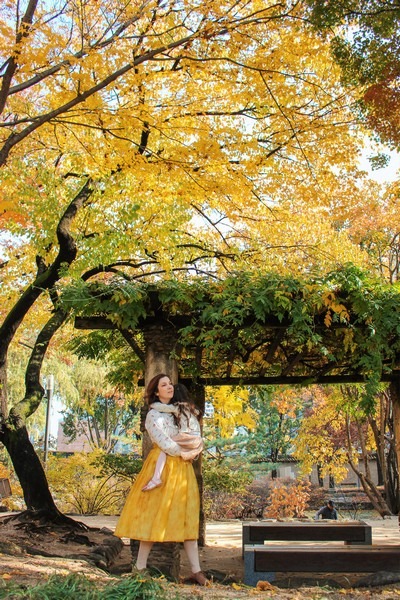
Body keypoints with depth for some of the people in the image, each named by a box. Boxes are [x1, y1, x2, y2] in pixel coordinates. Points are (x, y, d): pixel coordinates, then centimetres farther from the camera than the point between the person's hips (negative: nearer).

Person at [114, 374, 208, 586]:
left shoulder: (179, 410, 17)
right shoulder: (153, 415, -1)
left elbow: (195, 433, 9)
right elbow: (166, 444, -10)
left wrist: (187, 413, 0)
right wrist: (185, 451, -3)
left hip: (183, 468, 5)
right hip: (162, 466, -5)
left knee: (187, 518, 1)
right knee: (153, 515, -5)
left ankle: (196, 570, 0)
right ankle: (140, 567, 3)